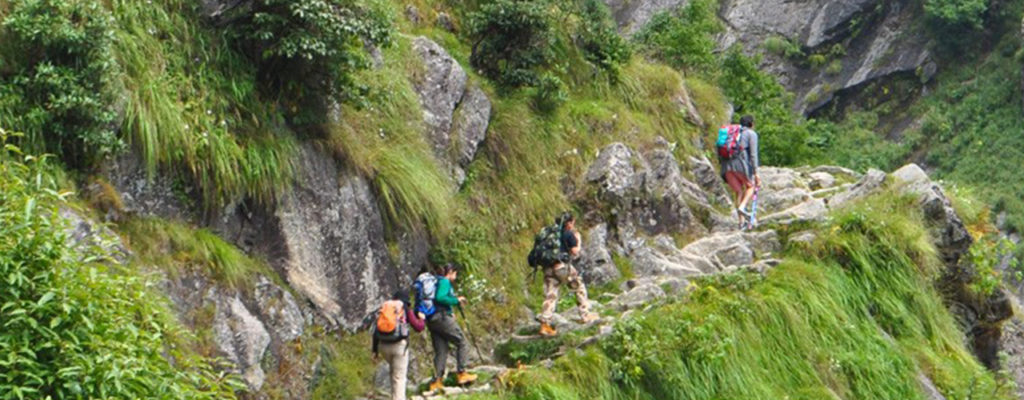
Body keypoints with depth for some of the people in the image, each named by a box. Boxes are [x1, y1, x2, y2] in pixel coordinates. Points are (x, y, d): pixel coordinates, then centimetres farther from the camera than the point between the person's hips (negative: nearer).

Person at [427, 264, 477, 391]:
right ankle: (462, 374, -2)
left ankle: (436, 382, 1)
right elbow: (440, 298, -21)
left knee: (440, 352, 8)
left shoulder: (436, 281, 23)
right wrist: (456, 300, -11)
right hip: (442, 317, -9)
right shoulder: (445, 282, -5)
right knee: (462, 343, 1)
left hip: (431, 321, 9)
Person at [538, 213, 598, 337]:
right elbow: (575, 252, -1)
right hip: (562, 266, -5)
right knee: (580, 287, 15)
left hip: (549, 267, 5)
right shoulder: (570, 234, -1)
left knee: (550, 295, 2)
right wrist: (578, 241, 14)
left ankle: (545, 324, -7)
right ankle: (585, 315, 19)